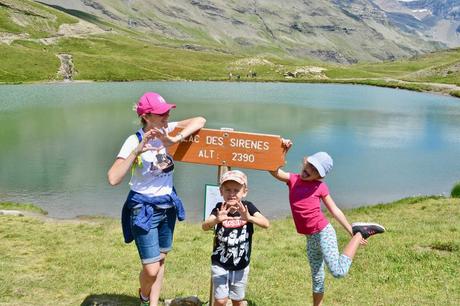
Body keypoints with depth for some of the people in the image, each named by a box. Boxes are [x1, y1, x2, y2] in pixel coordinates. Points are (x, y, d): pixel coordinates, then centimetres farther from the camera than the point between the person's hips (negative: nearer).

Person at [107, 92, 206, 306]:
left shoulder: (166, 130, -6)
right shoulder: (135, 141, -20)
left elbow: (200, 121, -11)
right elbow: (113, 179, -28)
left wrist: (175, 140, -24)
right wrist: (137, 151, -35)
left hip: (167, 204, 6)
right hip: (144, 208, -5)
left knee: (161, 260, 16)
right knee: (151, 269, -1)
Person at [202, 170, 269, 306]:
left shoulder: (247, 207, -13)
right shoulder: (220, 208, -12)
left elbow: (266, 224, -28)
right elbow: (204, 226, -29)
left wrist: (249, 218, -47)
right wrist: (216, 220, -51)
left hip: (241, 265, 1)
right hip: (220, 263, -1)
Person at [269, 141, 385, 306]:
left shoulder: (320, 187, -5)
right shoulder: (293, 179, 3)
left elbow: (335, 210, 0)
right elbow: (273, 171, -11)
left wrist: (351, 231, 0)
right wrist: (283, 150, -17)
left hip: (324, 233, -4)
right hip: (310, 239, 4)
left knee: (338, 272, -16)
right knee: (317, 277, 16)